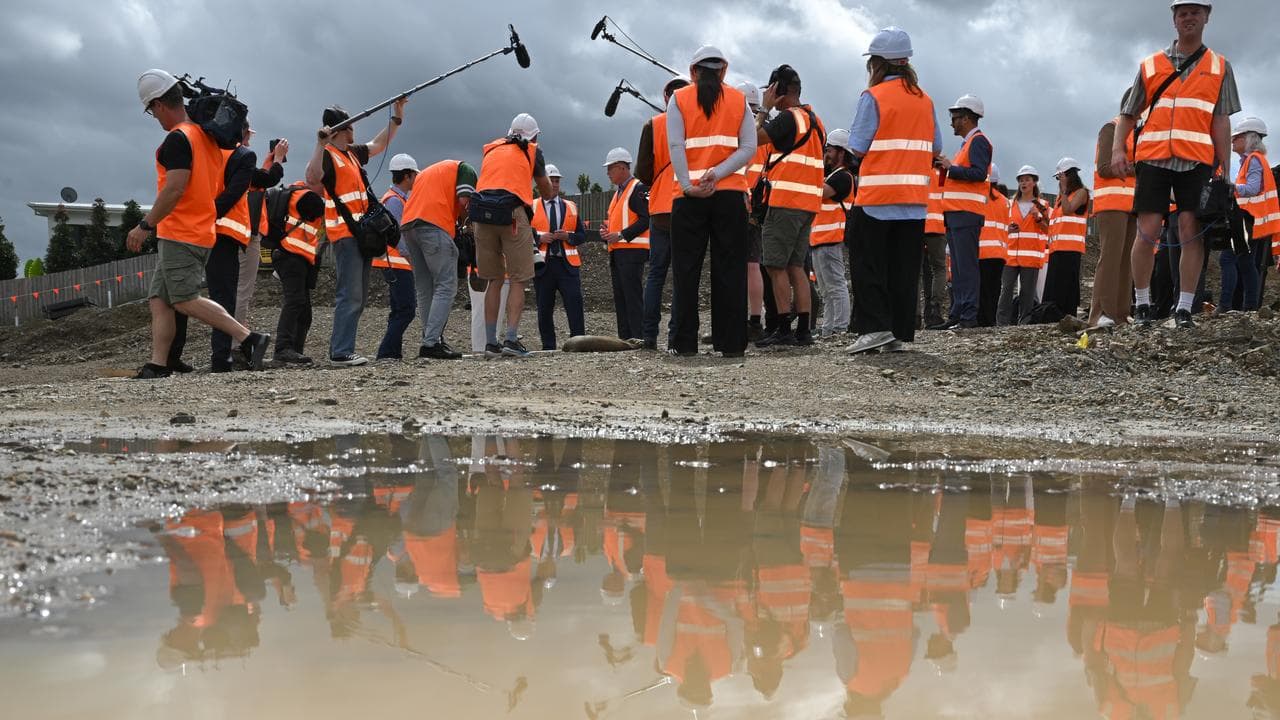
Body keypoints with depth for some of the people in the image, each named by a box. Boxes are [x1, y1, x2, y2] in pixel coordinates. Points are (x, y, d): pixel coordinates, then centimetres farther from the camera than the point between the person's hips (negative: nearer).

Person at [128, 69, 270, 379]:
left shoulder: (177, 138, -14)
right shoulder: (205, 135, 15)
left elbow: (174, 189, -22)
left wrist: (145, 226, -18)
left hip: (180, 234, -10)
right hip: (202, 232, 10)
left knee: (185, 300, -11)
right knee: (159, 301, 9)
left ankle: (249, 339, -15)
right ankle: (157, 365, 5)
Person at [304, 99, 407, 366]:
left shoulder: (353, 153, 18)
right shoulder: (328, 155, -8)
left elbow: (378, 144, 33)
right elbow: (312, 178, -27)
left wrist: (397, 116, 30)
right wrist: (321, 144, -32)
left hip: (361, 233, 10)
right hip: (344, 234, -10)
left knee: (359, 296, 10)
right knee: (350, 295, -15)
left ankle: (343, 349, 14)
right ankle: (340, 353, -16)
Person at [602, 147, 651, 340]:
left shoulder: (638, 189, -7)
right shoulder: (618, 192, 23)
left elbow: (646, 219, -16)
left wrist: (621, 235, -18)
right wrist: (608, 233, 10)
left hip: (632, 251, -10)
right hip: (617, 251, 10)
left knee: (633, 296, -12)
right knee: (620, 298, 9)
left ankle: (638, 337, -12)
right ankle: (624, 338, 12)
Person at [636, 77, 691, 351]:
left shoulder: (653, 125, 2)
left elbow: (642, 170, 0)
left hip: (661, 207, 1)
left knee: (656, 272, 9)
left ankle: (649, 335, 4)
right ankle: (676, 334, -5)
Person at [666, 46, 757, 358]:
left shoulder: (679, 99, 6)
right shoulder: (738, 99, 10)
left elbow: (675, 146, -7)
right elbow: (749, 147, -2)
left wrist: (688, 185, -11)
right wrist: (716, 174, -10)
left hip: (688, 195, -1)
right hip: (730, 193, 1)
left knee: (686, 269, 3)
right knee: (730, 268, 3)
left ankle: (685, 343, 1)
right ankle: (731, 342, 1)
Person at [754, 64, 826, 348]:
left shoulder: (789, 117, -10)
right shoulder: (815, 121, 19)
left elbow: (756, 137, -11)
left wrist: (765, 108, -1)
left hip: (786, 201, -9)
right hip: (809, 203, 9)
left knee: (776, 266, -7)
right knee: (795, 266, 10)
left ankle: (784, 330, -9)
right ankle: (803, 330, 8)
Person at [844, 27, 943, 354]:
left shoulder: (874, 97, -8)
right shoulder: (925, 100, 9)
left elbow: (858, 147, -10)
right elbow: (935, 148, 11)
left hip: (877, 196, -5)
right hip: (914, 197, 5)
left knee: (868, 264, 1)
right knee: (904, 268, 8)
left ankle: (874, 326, -8)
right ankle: (901, 333, 8)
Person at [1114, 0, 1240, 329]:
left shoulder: (1220, 67, 13)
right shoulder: (1150, 66, 12)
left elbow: (1221, 121, 7)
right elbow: (1128, 114, 12)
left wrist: (1224, 171, 0)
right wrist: (1117, 149, -5)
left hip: (1196, 161, 0)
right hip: (1153, 158, 0)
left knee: (1191, 232, -5)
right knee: (1147, 233, -5)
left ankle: (1184, 309, -1)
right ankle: (1142, 304, 8)